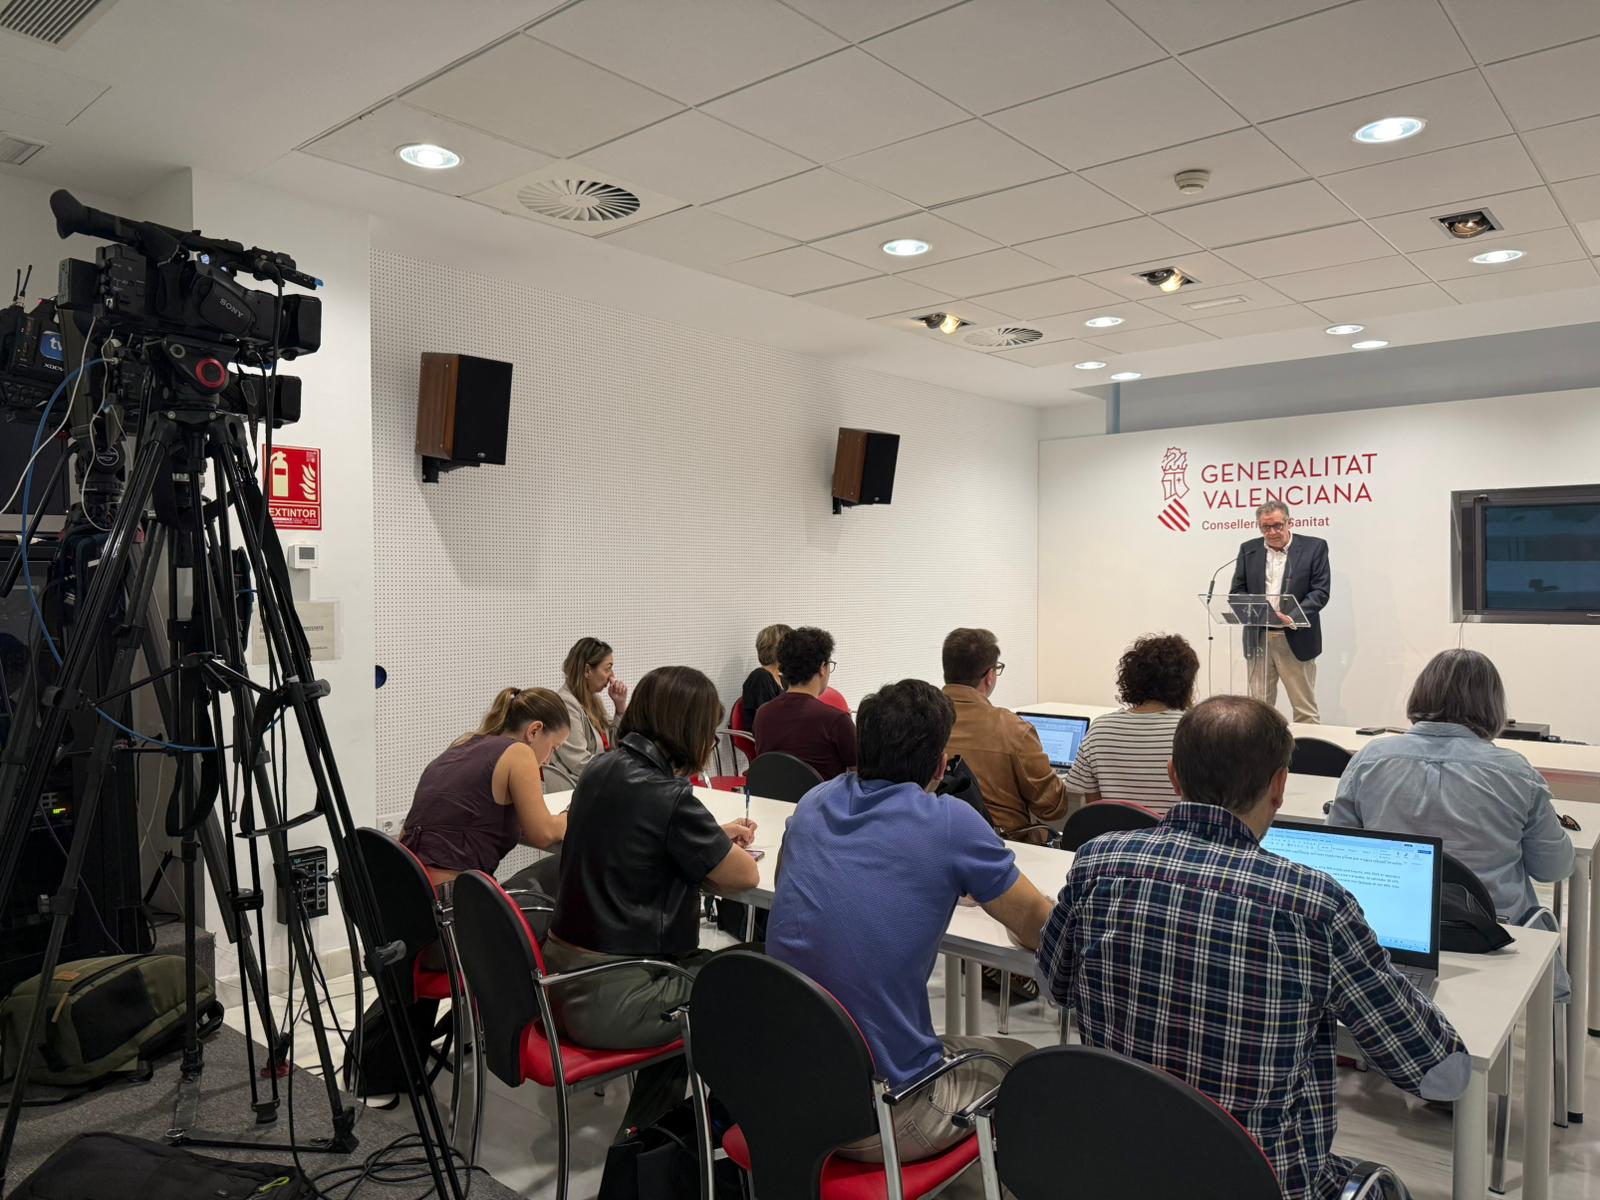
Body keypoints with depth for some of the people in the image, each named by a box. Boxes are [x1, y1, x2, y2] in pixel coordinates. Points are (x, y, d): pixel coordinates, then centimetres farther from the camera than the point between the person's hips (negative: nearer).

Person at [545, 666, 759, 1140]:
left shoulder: (601, 770, 3)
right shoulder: (667, 796, -22)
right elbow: (746, 876, -9)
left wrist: (716, 836, 19)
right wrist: (724, 848, 11)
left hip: (564, 975, 9)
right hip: (609, 1002, -9)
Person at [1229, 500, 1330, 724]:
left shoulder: (1314, 547, 0)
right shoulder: (1248, 550, 9)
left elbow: (1320, 592, -5)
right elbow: (1236, 590, 8)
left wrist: (1294, 614, -22)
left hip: (1296, 639, -3)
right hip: (1258, 639, 3)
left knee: (1305, 710, 3)